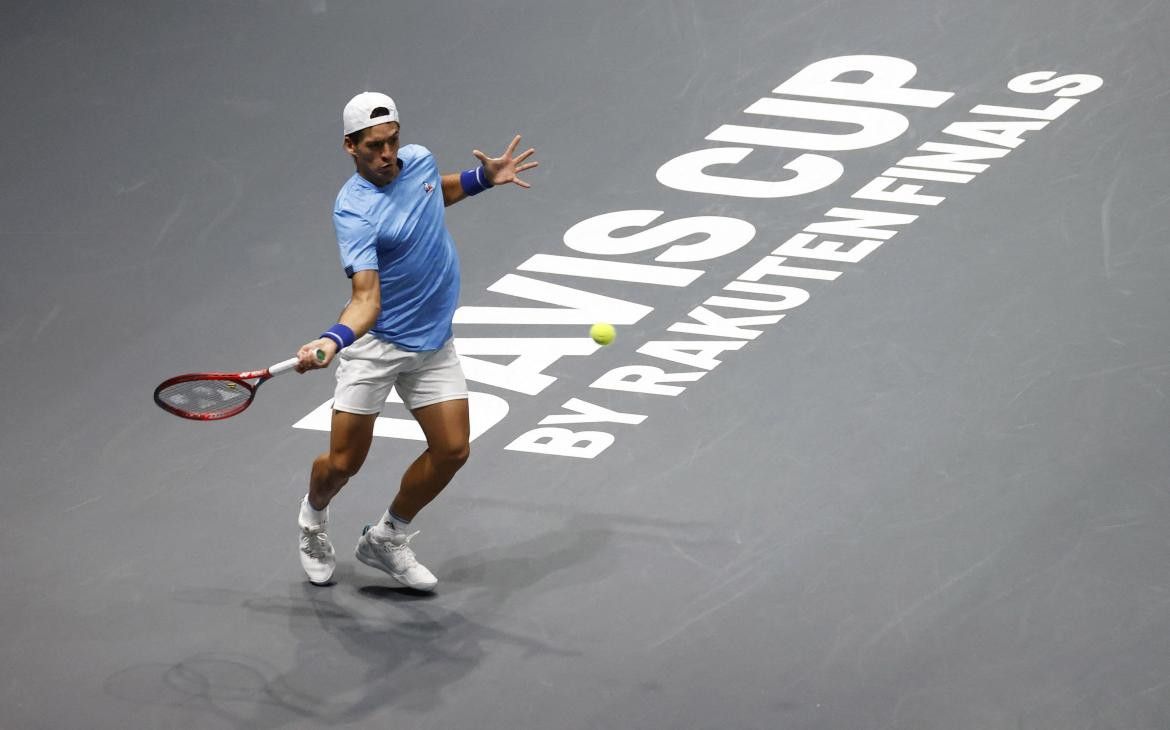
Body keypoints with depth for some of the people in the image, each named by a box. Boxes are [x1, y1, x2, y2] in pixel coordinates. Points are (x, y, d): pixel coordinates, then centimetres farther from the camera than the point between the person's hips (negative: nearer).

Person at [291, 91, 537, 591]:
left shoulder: (419, 159, -2)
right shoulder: (354, 211, -23)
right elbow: (366, 296, -31)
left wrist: (482, 178, 11)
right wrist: (333, 340, -49)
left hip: (433, 343, 6)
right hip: (374, 344, -6)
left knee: (451, 451, -1)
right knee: (343, 463, -2)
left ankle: (387, 539, 21)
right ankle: (314, 518, 34)